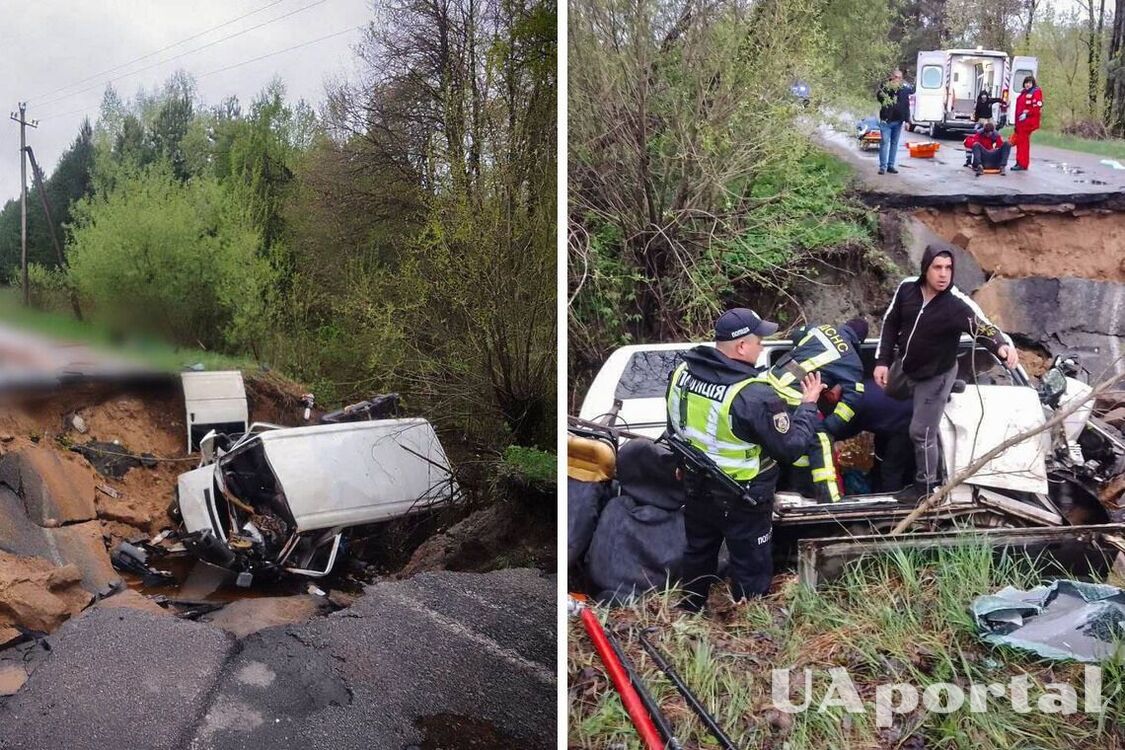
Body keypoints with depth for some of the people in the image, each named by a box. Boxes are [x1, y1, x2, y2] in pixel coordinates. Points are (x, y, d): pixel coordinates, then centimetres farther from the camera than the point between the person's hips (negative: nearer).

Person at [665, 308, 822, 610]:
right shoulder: (754, 396, -31)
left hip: (697, 491, 7)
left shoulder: (682, 373, -9)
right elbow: (791, 448, -20)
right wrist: (808, 405, -7)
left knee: (698, 555, 27)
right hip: (742, 503, -7)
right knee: (752, 569, 13)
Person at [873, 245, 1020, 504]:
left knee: (921, 433, 1)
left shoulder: (958, 304, -29)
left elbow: (984, 328, -37)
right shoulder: (907, 288, -15)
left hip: (934, 376, -5)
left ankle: (925, 485, 21)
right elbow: (890, 322, -2)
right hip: (903, 366, 5)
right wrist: (882, 361, -4)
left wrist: (1003, 346, -61)